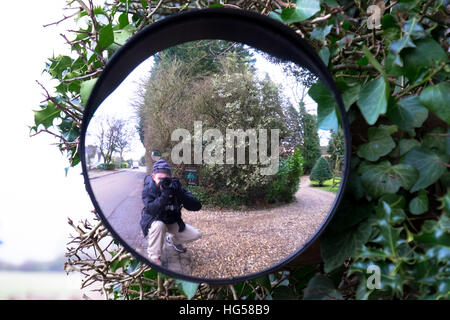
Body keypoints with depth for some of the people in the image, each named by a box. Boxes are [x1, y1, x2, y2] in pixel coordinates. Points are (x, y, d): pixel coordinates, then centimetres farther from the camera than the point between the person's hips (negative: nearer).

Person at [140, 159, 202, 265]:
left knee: (196, 235, -6)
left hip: (172, 222, 4)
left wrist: (180, 194, -40)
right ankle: (154, 257, -17)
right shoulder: (148, 189, -23)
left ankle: (172, 239, 22)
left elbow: (197, 206, -25)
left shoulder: (176, 187, -16)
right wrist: (164, 195, -52)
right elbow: (151, 210, -42)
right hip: (152, 222, -4)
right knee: (159, 225, -38)